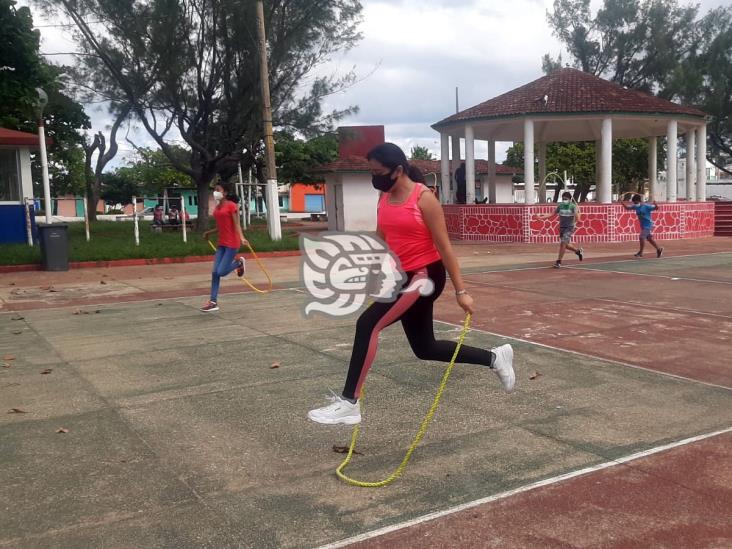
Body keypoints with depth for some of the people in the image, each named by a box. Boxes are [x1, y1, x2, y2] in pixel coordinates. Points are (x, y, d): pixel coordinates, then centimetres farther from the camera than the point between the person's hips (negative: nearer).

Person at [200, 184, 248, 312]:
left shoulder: (231, 205, -8)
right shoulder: (217, 207, 14)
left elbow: (236, 224, -14)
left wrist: (241, 237, -30)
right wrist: (209, 232, 35)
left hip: (232, 243, -8)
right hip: (221, 243, 8)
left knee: (221, 272, -12)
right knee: (215, 272, 1)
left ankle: (239, 263, 16)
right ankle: (213, 302, 4)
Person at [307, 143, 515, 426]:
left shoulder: (423, 198, -13)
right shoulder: (384, 199, 8)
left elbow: (444, 246, -13)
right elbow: (381, 242, 16)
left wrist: (461, 290, -13)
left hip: (425, 275, -9)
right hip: (403, 276, 9)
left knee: (368, 324, -21)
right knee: (424, 349, 15)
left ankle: (348, 403, -13)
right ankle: (494, 357, 32)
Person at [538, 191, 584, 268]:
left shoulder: (573, 206, -11)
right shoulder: (560, 206, 1)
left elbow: (577, 219, -19)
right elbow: (553, 214, 8)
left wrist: (577, 211, -35)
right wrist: (541, 217, 1)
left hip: (570, 227, -5)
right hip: (562, 227, 5)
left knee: (563, 243, -17)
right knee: (565, 245, 11)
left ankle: (559, 261, -9)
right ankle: (578, 251, 39)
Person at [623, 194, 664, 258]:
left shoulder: (646, 206, -16)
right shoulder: (635, 206, 1)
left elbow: (656, 208, -12)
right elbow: (627, 207, 7)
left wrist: (655, 204, -34)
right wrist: (622, 203, -12)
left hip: (648, 225, -7)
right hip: (643, 225, 7)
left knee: (641, 237, -12)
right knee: (649, 239, 14)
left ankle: (640, 253, -3)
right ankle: (659, 249, 28)